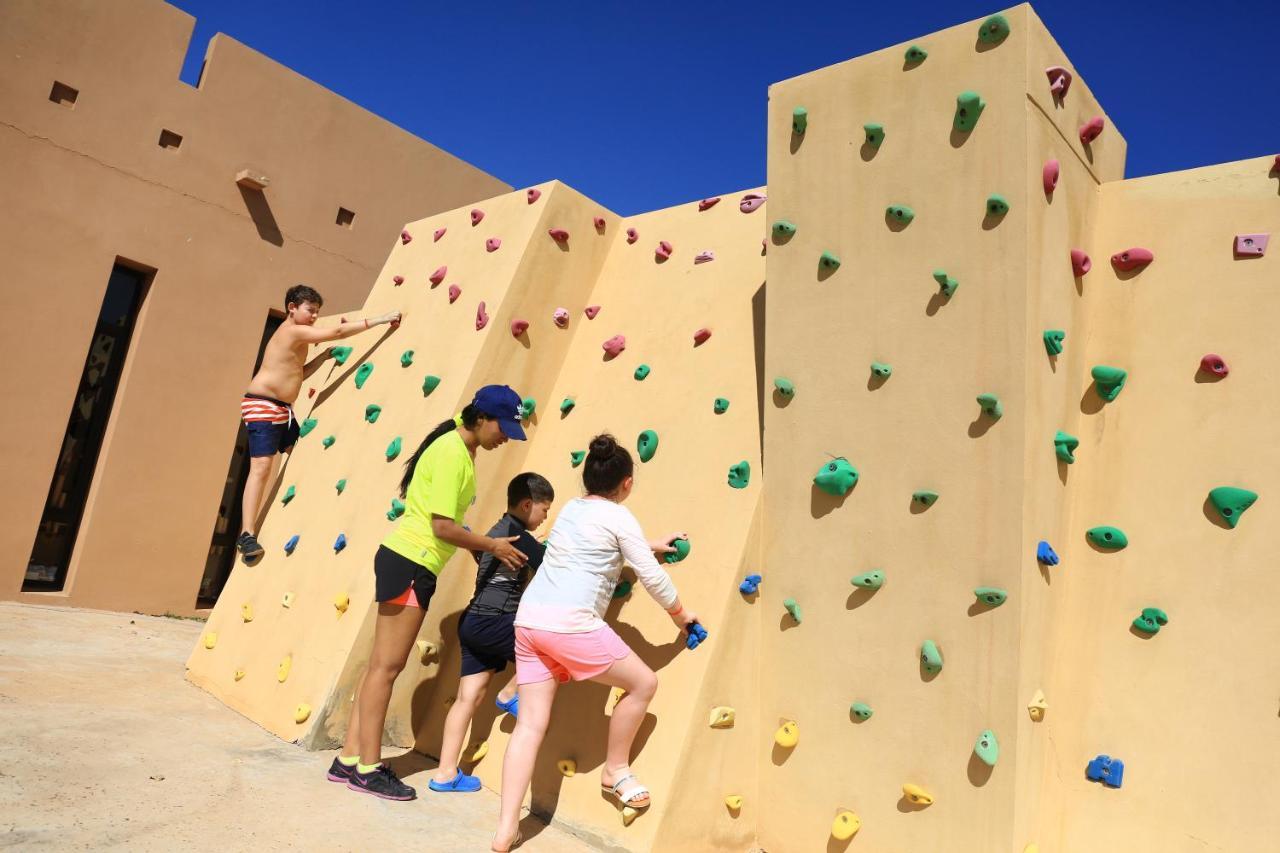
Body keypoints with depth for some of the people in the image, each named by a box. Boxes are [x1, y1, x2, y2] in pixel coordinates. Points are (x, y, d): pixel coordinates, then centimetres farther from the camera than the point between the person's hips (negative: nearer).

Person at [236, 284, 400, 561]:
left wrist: (325, 355, 7)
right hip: (262, 405, -11)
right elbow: (337, 332, -22)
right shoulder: (292, 331, -15)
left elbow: (298, 373, 18)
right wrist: (379, 320, -20)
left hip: (284, 409, 11)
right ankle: (247, 535, -18)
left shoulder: (297, 336, 15)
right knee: (262, 467, -17)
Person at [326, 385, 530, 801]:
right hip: (409, 563, -10)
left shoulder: (458, 447, 13)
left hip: (410, 563, 10)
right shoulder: (453, 452, -16)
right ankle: (368, 769, 8)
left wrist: (483, 547, 9)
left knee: (382, 665, 12)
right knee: (386, 666, -1)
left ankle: (350, 759, 21)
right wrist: (492, 546, -8)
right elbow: (443, 526, -19)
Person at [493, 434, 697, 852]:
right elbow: (652, 577, 1)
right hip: (570, 624, -8)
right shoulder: (619, 516, -2)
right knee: (643, 682, 10)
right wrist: (679, 614, 17)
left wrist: (651, 545, 44)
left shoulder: (571, 508, 19)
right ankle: (615, 771, 25)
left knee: (530, 725, 8)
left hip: (527, 620, 8)